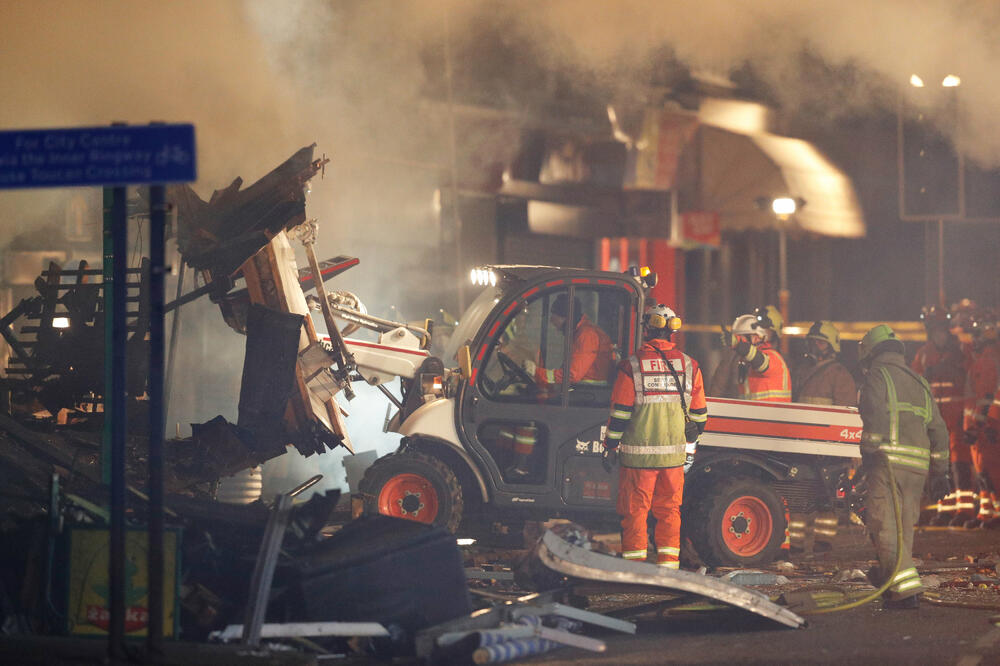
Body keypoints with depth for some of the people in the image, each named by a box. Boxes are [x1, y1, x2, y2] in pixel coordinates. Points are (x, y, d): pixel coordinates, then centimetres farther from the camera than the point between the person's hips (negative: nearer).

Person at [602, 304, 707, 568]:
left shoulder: (632, 367, -7)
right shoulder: (689, 366, 3)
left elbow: (619, 413, -5)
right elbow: (698, 414, 9)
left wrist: (611, 446, 6)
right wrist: (690, 447, 21)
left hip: (639, 452, -3)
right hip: (675, 453, 3)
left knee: (635, 509, 5)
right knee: (670, 509, 12)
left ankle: (634, 561, 6)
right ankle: (669, 563, 12)